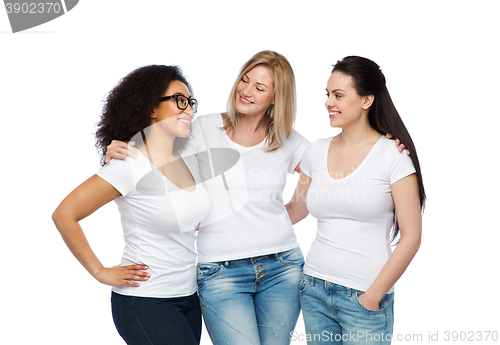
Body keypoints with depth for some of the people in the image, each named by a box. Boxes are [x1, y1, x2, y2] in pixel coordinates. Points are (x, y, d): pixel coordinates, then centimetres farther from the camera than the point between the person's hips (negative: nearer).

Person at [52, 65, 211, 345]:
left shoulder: (188, 158, 5)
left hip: (188, 297, 7)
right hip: (145, 303, -7)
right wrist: (101, 272, -10)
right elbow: (64, 215, -15)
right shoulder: (130, 167, -17)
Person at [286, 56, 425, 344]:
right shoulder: (317, 152, 5)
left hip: (365, 298, -4)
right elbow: (296, 210, 17)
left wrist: (374, 295, -11)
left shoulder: (393, 156, -8)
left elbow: (411, 237, -9)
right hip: (314, 290, 4)